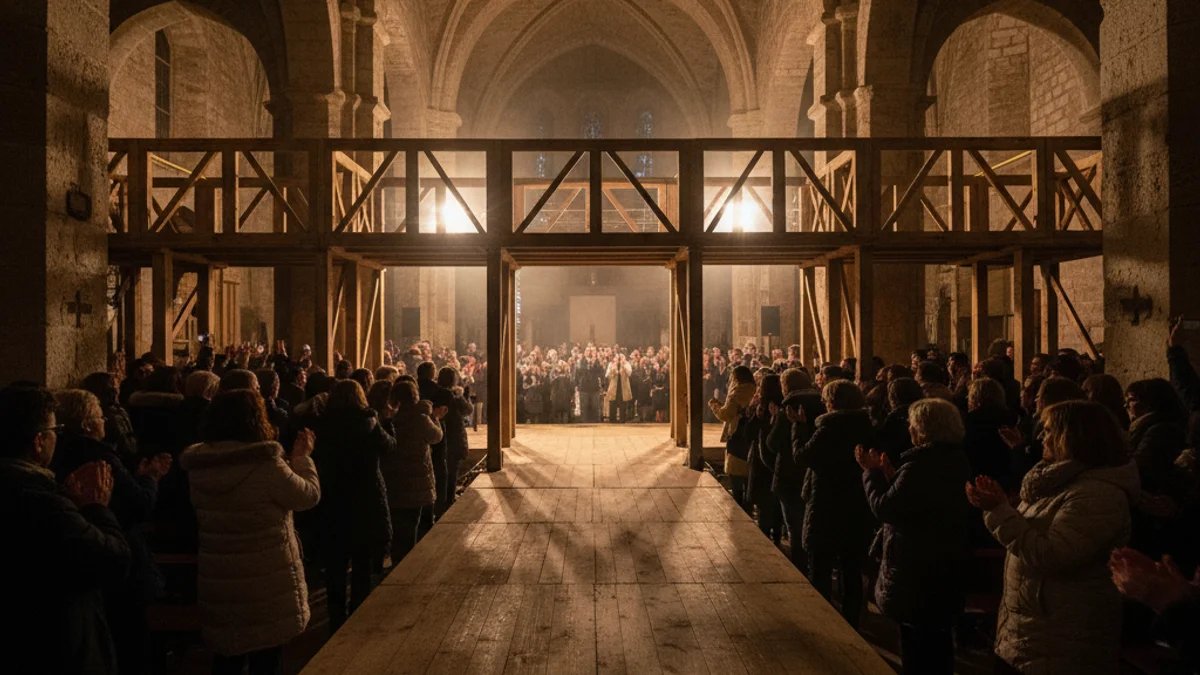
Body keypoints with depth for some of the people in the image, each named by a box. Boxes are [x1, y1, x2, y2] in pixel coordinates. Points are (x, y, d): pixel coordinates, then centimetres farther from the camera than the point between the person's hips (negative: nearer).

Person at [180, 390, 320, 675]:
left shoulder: (199, 467, -2)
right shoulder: (265, 464, -21)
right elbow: (309, 495, -8)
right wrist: (302, 457, 6)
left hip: (218, 579, 5)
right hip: (267, 580, -5)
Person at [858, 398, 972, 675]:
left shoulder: (919, 467, -27)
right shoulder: (956, 462, 3)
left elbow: (884, 508, -19)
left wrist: (872, 472, -8)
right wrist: (891, 475, 5)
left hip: (916, 572, -9)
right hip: (945, 568, 9)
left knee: (916, 651, 6)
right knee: (938, 643, 23)